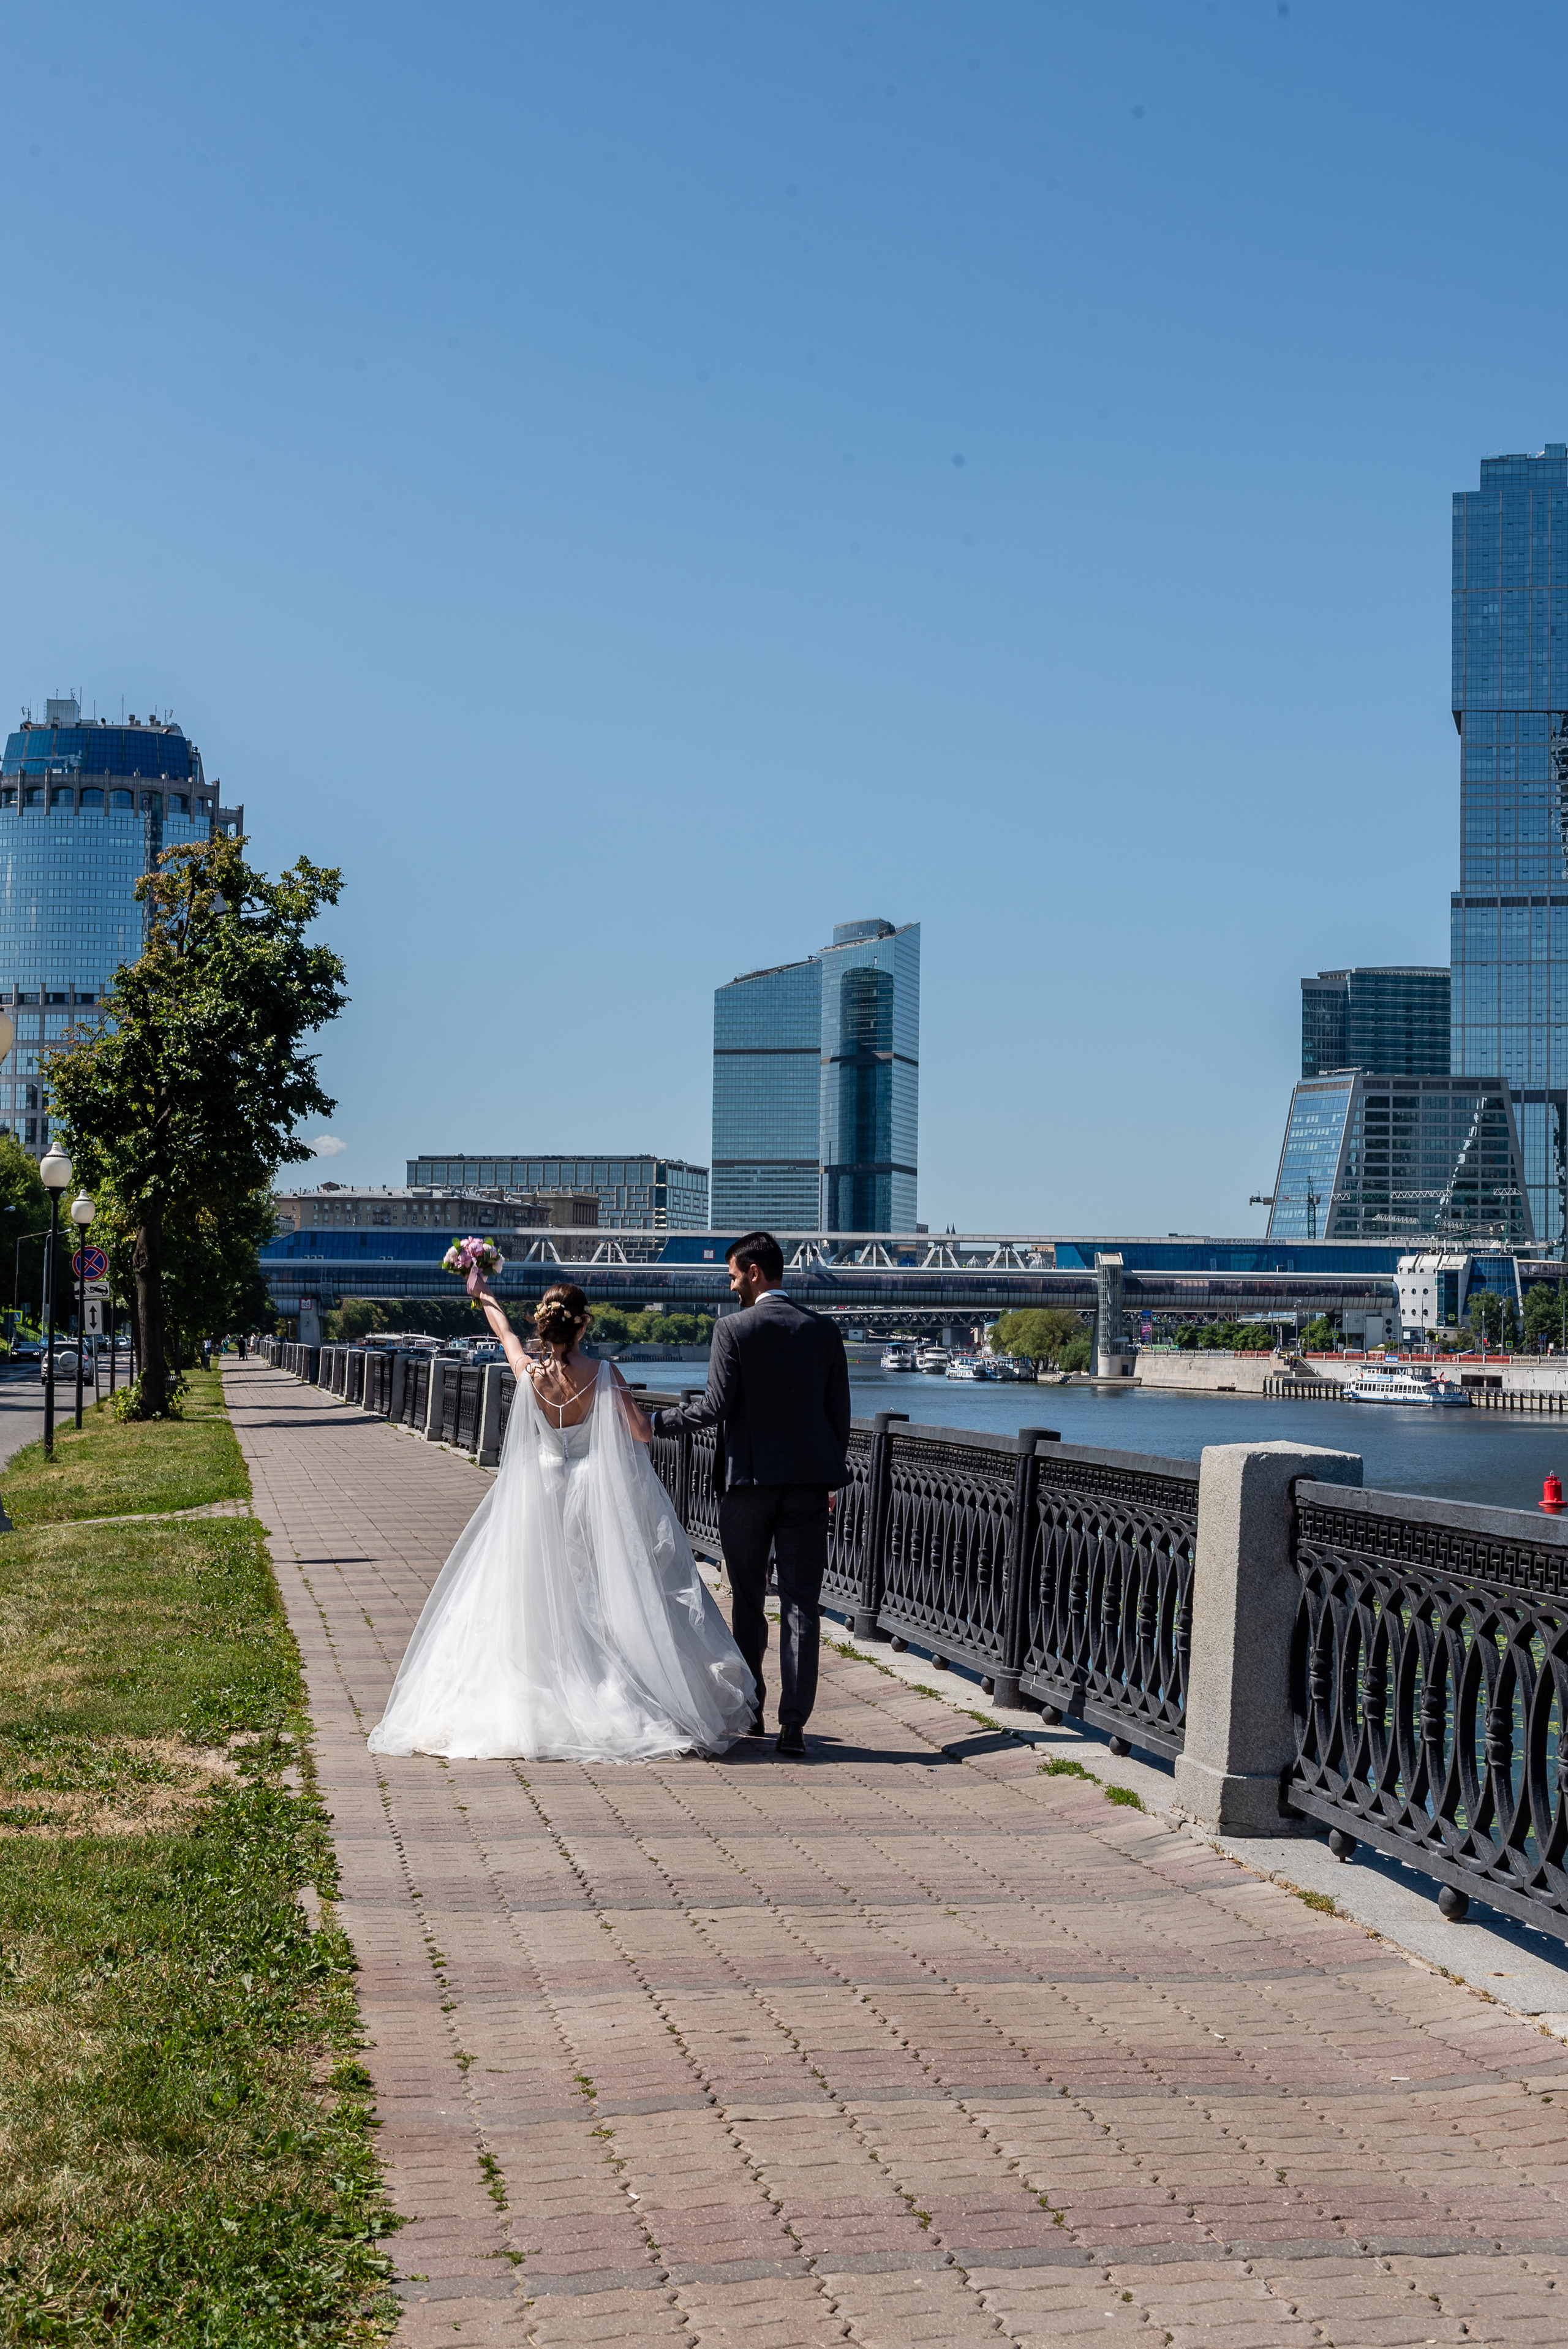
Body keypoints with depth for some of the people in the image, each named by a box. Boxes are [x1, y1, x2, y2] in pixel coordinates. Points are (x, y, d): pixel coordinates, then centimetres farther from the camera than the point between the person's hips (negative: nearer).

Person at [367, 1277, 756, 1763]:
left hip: (542, 1495, 2)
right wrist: (624, 1396, 11)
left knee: (541, 1607, 7)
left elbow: (506, 1334, 16)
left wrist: (484, 1297, 36)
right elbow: (642, 1433, -11)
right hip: (599, 1497, -2)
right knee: (605, 1603, 4)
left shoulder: (529, 1373, -5)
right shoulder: (603, 1374, -12)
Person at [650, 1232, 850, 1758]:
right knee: (801, 1605, 0)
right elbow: (839, 1413, 7)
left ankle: (748, 1710, 23)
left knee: (748, 1601, 13)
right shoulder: (822, 1329, 5)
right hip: (808, 1481, 2)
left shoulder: (734, 1328, -7)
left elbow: (716, 1408, -12)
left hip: (749, 1480, -2)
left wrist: (658, 1422, 1)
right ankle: (793, 1725, -5)